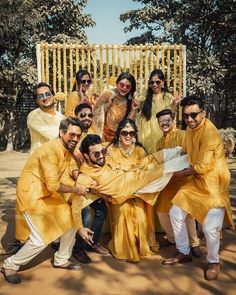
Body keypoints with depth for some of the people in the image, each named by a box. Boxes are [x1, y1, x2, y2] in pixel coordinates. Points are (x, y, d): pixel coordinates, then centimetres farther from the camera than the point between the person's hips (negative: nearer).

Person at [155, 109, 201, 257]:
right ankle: (172, 238, 28)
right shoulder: (160, 142, 16)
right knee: (161, 211, 7)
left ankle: (195, 243, 12)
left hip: (182, 179, -6)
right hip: (166, 181, 7)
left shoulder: (182, 135, -6)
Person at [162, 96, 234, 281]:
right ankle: (184, 253, 26)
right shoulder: (190, 130, 5)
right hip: (197, 181, 9)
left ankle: (214, 262, 15)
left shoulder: (209, 132, -23)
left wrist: (181, 173, -10)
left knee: (210, 227, -14)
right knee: (176, 213, 8)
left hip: (214, 184, -8)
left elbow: (202, 167, -23)